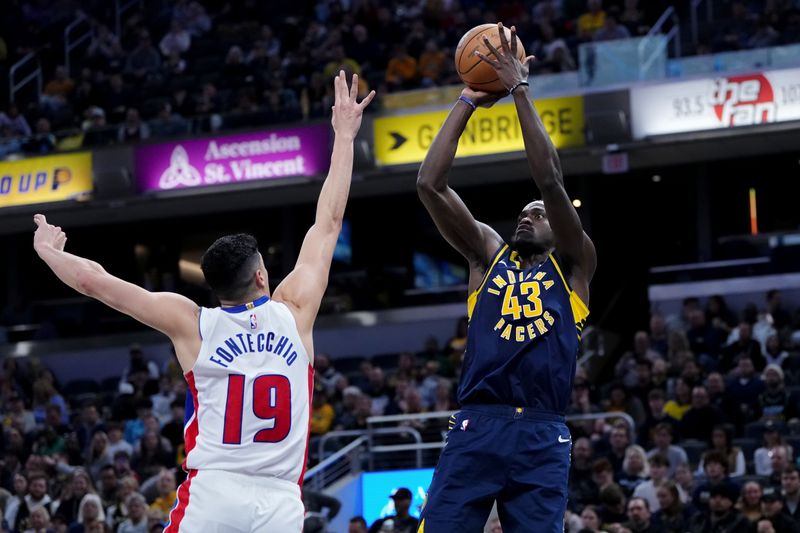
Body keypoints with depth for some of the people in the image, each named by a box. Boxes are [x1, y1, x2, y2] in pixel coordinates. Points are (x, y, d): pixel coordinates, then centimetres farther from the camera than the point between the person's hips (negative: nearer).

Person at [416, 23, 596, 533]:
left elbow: (551, 182, -1)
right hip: (475, 428, 1)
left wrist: (519, 91, -3)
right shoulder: (489, 254, 19)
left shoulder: (573, 265, 13)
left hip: (541, 436, -1)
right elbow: (430, 185, 10)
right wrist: (468, 102, 7)